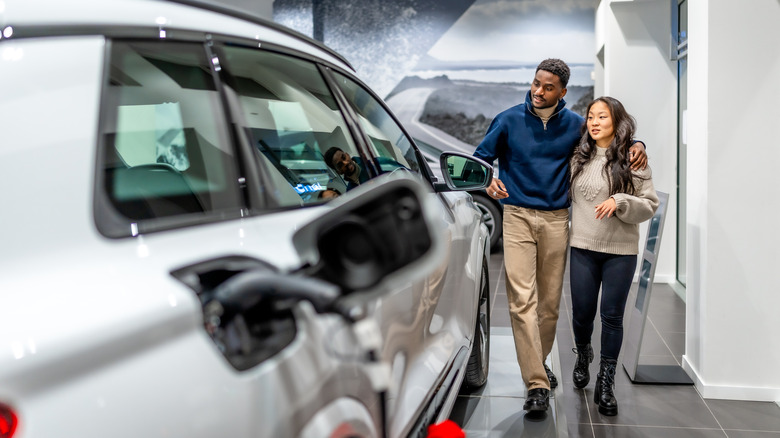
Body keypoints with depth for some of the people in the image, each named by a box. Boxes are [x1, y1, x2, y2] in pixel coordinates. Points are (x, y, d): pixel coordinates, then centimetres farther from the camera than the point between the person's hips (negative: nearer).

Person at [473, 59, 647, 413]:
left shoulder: (575, 125, 6)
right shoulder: (508, 120, 1)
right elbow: (481, 157, 7)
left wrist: (636, 145, -1)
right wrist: (488, 181, -14)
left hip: (556, 220, 2)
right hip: (516, 216, -2)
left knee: (550, 301, 10)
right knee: (522, 300, -12)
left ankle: (538, 362, 34)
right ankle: (537, 385, -12)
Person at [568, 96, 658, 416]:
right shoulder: (578, 158, 4)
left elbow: (650, 205, -4)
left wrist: (620, 202, -19)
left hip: (621, 251, -2)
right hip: (583, 248, 2)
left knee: (612, 316, 3)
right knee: (582, 312, 9)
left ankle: (606, 383, 16)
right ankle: (583, 356, 41)